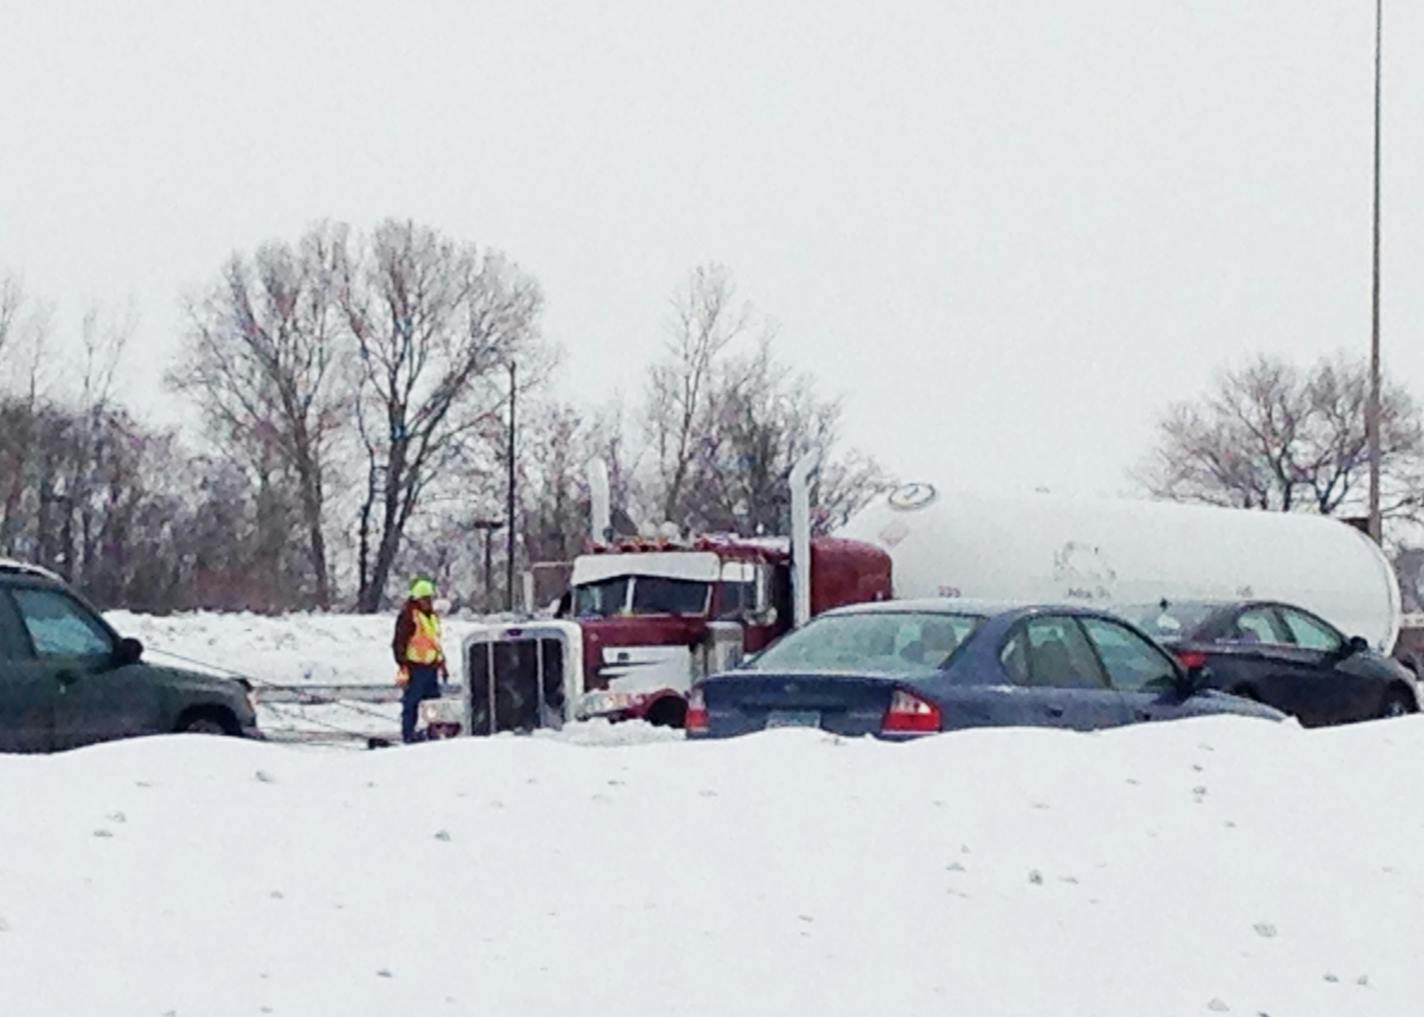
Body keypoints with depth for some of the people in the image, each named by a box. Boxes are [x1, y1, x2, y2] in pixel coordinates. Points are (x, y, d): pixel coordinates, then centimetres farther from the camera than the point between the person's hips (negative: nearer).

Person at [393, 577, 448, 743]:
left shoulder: (432, 616, 18)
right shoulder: (408, 615, -8)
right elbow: (399, 642, -11)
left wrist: (442, 664, 24)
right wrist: (403, 665, -16)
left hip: (431, 666, 8)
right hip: (415, 666, -8)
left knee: (434, 699, 9)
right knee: (411, 701, -4)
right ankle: (408, 733, -1)